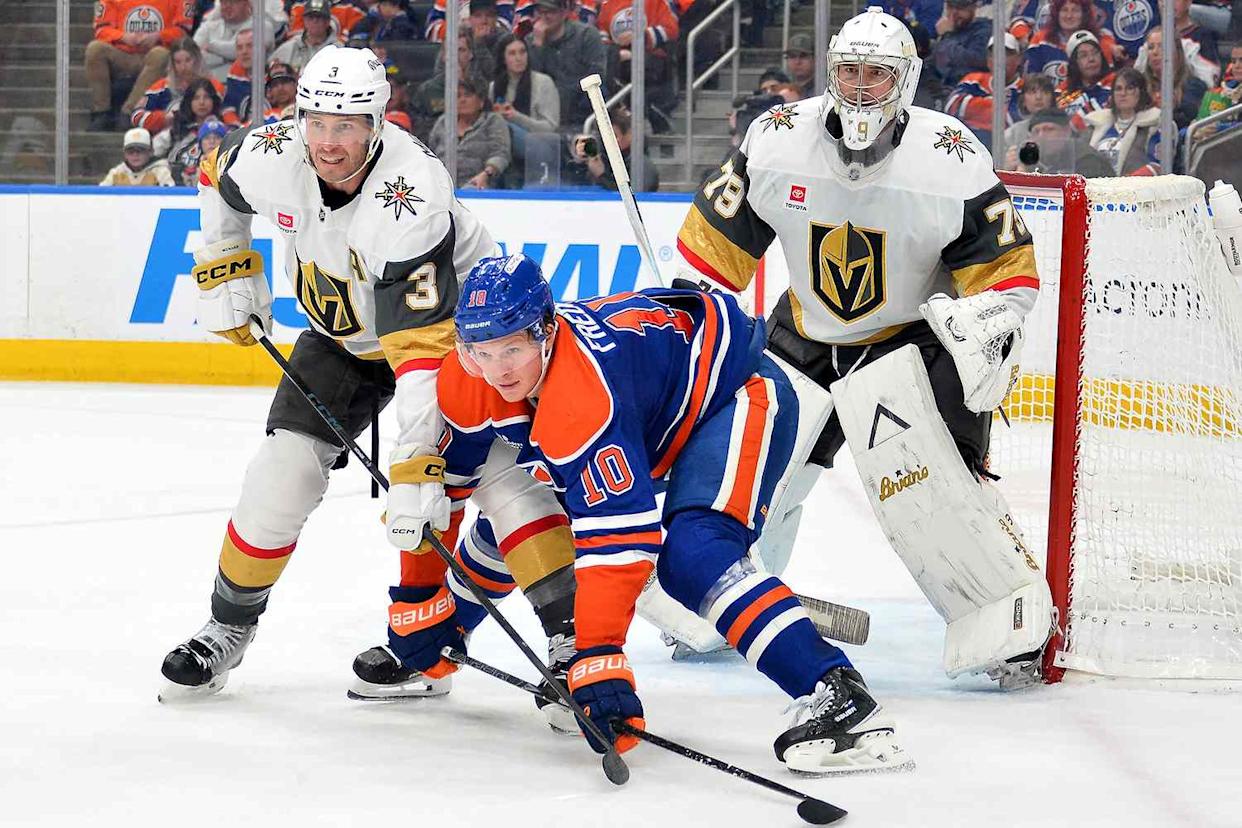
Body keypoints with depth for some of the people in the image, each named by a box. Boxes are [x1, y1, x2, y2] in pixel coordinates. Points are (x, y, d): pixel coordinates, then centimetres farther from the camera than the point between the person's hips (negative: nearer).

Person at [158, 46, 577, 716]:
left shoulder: (410, 199, -38)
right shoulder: (271, 156, -22)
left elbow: (424, 349, -42)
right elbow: (217, 176, 6)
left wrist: (414, 471, -46)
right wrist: (224, 270, 1)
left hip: (452, 316, -5)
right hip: (343, 331, 5)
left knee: (491, 465, -23)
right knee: (284, 470, -4)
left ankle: (575, 632, -22)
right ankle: (228, 626, 15)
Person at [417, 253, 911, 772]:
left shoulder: (583, 389, -39)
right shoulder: (463, 383, -16)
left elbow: (618, 533, -43)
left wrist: (599, 660, -45)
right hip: (647, 422, 9)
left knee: (691, 558, -30)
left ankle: (837, 694, -39)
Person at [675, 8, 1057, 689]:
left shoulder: (952, 161, -18)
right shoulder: (778, 142, -11)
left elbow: (1006, 270, -11)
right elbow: (714, 244, 0)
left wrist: (985, 338, -25)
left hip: (915, 336, -4)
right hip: (806, 340, 4)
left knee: (924, 473, -25)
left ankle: (1011, 619, -17)